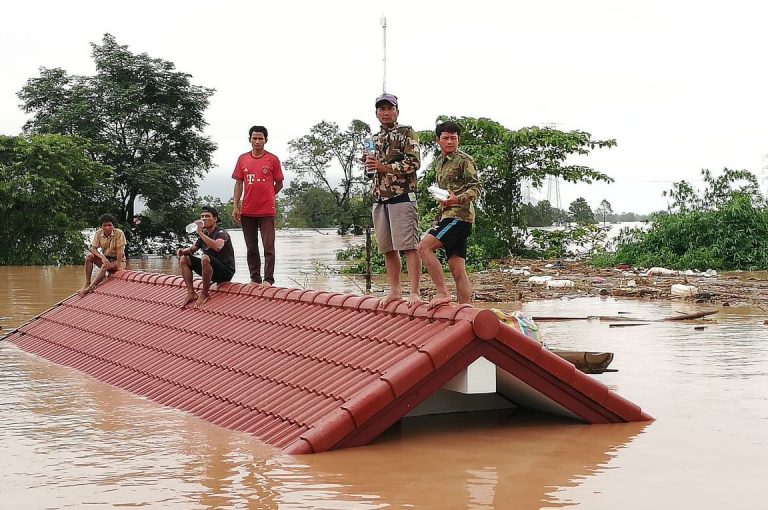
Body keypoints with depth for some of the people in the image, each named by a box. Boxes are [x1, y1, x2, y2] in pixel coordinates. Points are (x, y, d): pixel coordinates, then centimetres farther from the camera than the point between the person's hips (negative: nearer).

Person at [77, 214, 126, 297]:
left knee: (105, 266, -35)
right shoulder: (98, 233, -6)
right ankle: (87, 283, -22)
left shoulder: (119, 233, -18)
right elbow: (93, 248, -12)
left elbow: (120, 251, -21)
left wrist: (118, 267, -26)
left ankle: (90, 288, -36)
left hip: (118, 261, -5)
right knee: (89, 256, -20)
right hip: (105, 259, 5)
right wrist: (102, 257, -30)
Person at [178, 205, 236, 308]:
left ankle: (204, 294, -21)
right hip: (211, 271, 8)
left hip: (226, 272, -8)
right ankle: (191, 293, -6)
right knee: (184, 259, 3)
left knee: (205, 258, -36)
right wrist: (183, 251, -2)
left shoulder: (221, 233, -12)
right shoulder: (204, 234, 11)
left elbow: (217, 247, -35)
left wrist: (200, 233, -31)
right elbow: (192, 249, 22)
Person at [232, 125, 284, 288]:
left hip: (267, 211, -3)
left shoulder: (272, 159, 0)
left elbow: (279, 184, 7)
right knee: (251, 248, 9)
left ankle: (268, 280, -4)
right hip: (247, 211, 3)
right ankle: (255, 279, 16)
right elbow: (238, 183, 8)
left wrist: (266, 197, 5)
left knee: (269, 247, -6)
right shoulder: (243, 159, 8)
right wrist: (235, 206, 2)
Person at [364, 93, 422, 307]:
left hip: (402, 196, -7)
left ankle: (414, 292, -13)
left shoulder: (406, 133, 0)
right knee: (388, 248, 8)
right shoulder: (376, 139, 20)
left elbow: (414, 162, -10)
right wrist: (368, 162, 4)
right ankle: (395, 291, 15)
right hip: (379, 199, 7)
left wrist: (384, 167, -14)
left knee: (408, 246, -10)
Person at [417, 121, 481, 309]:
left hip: (459, 215, -8)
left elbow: (476, 188, -11)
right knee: (457, 270, 4)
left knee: (424, 247, -20)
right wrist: (438, 220, 27)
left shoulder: (464, 160, -3)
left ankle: (442, 293, -18)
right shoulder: (439, 162, 22)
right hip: (446, 216, 8)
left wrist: (458, 199, -29)